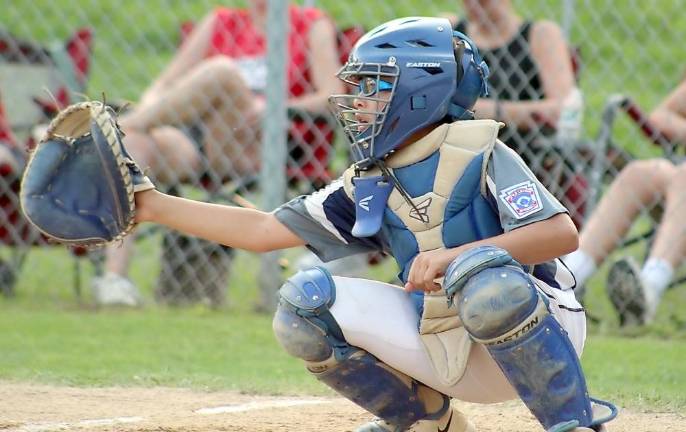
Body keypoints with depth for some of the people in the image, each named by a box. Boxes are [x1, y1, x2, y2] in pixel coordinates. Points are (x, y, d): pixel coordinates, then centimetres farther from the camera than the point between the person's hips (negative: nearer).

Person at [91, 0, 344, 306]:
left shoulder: (311, 25, 16)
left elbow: (331, 97, 2)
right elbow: (164, 83, 22)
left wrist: (268, 108, -13)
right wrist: (150, 106, -2)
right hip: (190, 142, 4)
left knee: (222, 71, -31)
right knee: (131, 141, -29)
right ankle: (114, 275, -38)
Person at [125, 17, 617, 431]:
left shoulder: (479, 154, -10)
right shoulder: (368, 184, 9)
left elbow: (562, 233, -22)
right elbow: (262, 231, 10)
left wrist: (454, 256, -31)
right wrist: (152, 205, 5)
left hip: (536, 334, -6)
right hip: (445, 354, 6)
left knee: (483, 275, -38)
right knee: (305, 302, -5)